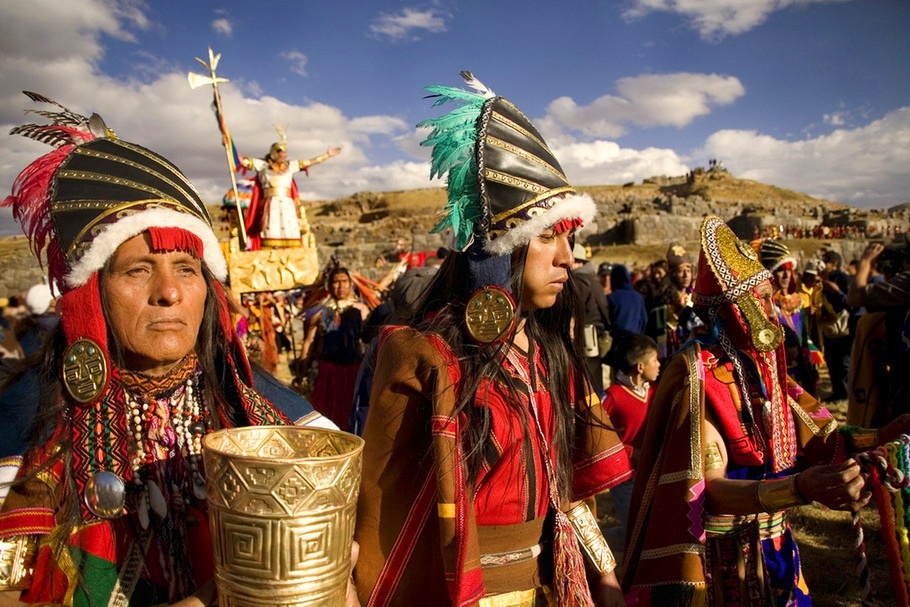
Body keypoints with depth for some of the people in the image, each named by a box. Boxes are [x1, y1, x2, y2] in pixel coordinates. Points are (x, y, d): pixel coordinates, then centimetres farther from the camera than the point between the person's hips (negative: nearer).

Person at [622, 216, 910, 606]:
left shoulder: (762, 362, 0)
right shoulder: (696, 374, -22)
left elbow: (811, 438, 2)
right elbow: (706, 488, -27)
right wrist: (800, 489, -40)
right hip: (721, 558, -6)